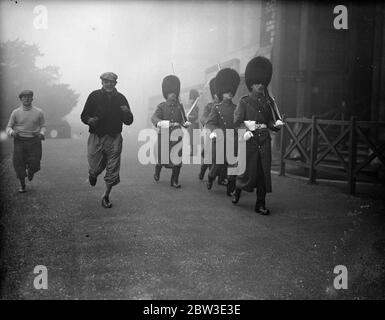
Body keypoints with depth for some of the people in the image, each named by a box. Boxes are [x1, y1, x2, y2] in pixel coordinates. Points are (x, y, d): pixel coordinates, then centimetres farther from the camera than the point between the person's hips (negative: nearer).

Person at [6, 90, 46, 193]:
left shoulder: (39, 112, 1)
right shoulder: (15, 113, 0)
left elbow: (43, 126, 10)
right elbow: (9, 127, 4)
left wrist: (42, 133, -12)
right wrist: (12, 132, -19)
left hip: (34, 141, 0)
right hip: (19, 141, 0)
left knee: (34, 166, -6)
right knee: (19, 165, -4)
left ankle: (30, 171, 33)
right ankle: (22, 185, 18)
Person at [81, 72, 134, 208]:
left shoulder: (121, 98, 6)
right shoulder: (94, 96, 1)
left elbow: (129, 121, 8)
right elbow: (84, 116, 3)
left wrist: (127, 113, -15)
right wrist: (90, 120, -20)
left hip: (114, 139, 1)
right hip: (96, 138, -1)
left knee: (112, 172, 2)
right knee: (95, 168, 2)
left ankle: (106, 196, 21)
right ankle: (93, 174, 41)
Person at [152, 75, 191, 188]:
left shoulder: (179, 106, 9)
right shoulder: (162, 106, 0)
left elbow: (183, 119, 12)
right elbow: (154, 118, -15)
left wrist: (186, 123, -13)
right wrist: (165, 123, -35)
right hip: (164, 136, -2)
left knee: (177, 160, -4)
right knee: (162, 159, 7)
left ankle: (175, 181, 10)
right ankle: (157, 172, 39)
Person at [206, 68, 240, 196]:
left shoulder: (236, 108, 13)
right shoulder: (216, 108, 3)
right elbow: (210, 123, -9)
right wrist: (215, 130, -29)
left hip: (233, 141, 3)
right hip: (219, 141, -3)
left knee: (233, 166, 0)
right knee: (217, 165, 0)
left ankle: (231, 190, 13)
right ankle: (210, 178, 33)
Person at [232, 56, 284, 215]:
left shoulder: (269, 102, 13)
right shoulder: (244, 102, 1)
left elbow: (272, 121, 15)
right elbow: (237, 122, -6)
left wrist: (276, 124, -8)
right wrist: (245, 131, -25)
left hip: (265, 141, 4)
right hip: (250, 141, -4)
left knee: (264, 173, 2)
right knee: (250, 173, -1)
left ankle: (261, 204, 12)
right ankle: (237, 188, 32)